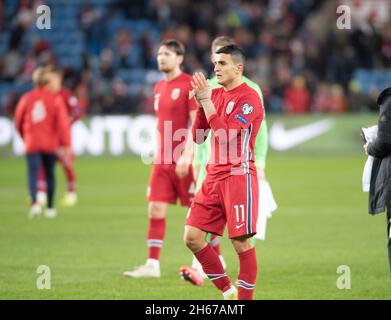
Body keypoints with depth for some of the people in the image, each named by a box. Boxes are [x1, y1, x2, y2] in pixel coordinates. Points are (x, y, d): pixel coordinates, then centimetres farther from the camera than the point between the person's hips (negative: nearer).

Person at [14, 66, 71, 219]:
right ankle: (50, 208, 19)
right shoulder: (55, 99, -5)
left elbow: (18, 122, 9)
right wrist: (66, 145, -10)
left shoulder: (26, 98, 0)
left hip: (32, 143, 0)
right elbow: (62, 123, -11)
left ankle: (35, 202, -30)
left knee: (33, 174, -6)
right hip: (50, 143, 0)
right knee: (50, 175, 14)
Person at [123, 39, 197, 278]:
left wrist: (187, 155, -22)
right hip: (163, 160, 7)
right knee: (155, 209, 0)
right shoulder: (159, 88, 15)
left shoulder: (190, 85, -9)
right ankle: (152, 265, 0)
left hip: (185, 161, -7)